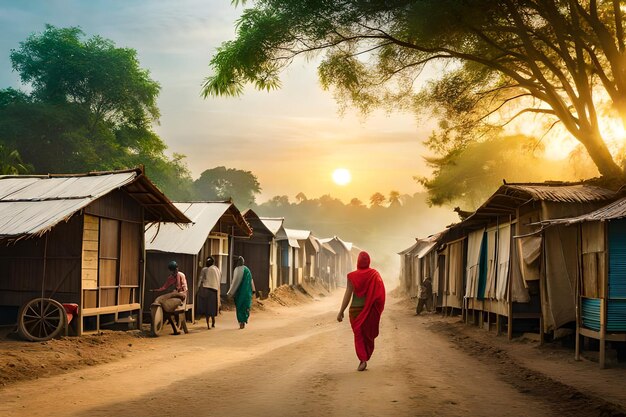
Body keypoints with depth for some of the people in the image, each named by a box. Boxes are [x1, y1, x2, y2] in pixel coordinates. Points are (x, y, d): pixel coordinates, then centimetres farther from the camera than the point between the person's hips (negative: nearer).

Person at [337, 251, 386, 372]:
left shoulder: (352, 276, -9)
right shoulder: (374, 274, -2)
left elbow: (348, 295, -11)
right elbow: (380, 293, -5)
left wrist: (341, 312, -7)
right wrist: (378, 310, 5)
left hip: (356, 309, -2)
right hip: (370, 309, 2)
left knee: (358, 335, 8)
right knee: (368, 334, 18)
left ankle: (363, 360, -9)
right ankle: (365, 358, 24)